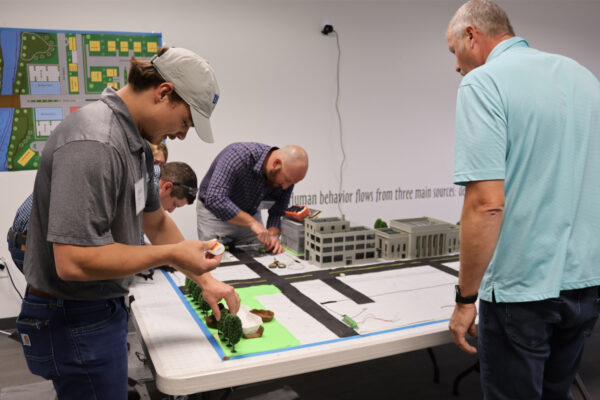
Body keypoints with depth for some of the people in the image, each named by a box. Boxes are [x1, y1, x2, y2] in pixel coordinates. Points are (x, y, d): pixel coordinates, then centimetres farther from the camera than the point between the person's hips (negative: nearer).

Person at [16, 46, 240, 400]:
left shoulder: (136, 141, 5)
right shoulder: (93, 144, -27)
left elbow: (156, 221, 13)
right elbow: (73, 261, -32)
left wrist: (204, 279, 10)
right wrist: (172, 255, -22)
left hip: (104, 311, 9)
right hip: (75, 324, -9)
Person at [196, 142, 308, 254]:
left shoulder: (287, 175, -16)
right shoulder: (238, 156, -34)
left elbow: (278, 214, -7)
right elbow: (214, 200, -43)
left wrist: (272, 236, -27)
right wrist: (252, 222, -43)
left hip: (251, 214, 4)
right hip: (214, 214, -4)